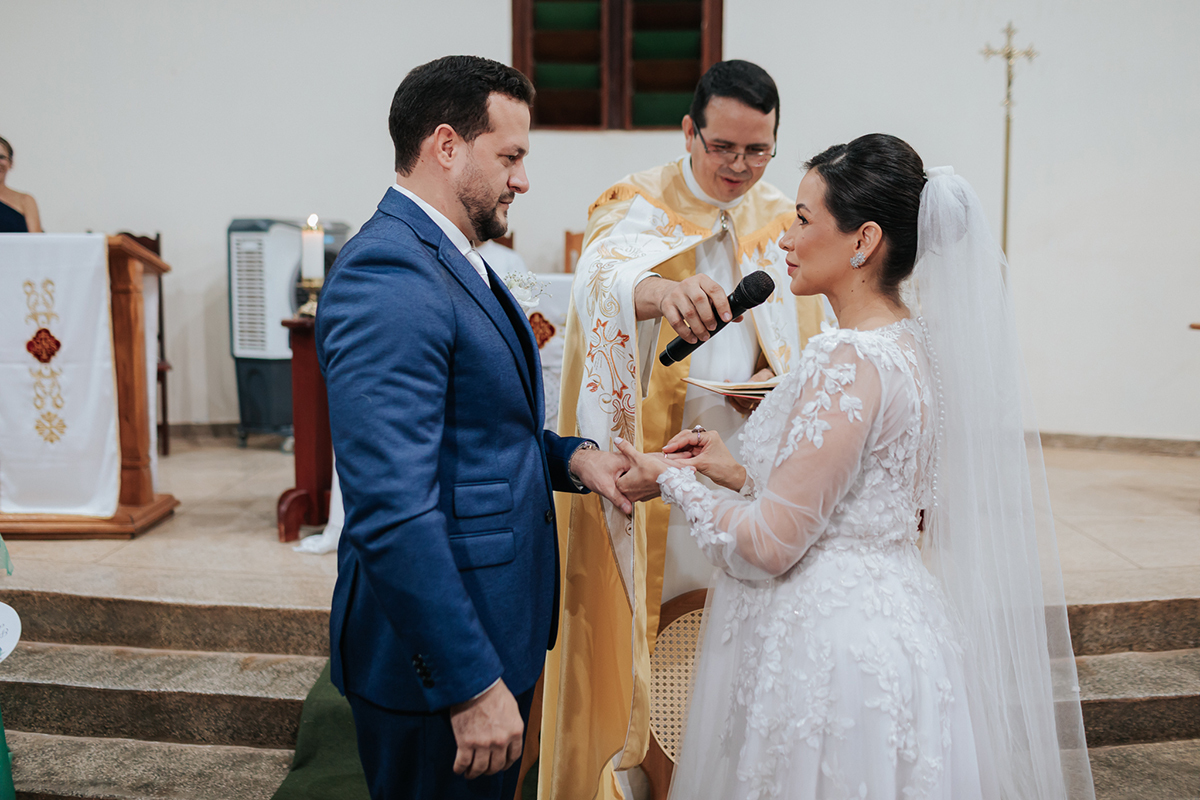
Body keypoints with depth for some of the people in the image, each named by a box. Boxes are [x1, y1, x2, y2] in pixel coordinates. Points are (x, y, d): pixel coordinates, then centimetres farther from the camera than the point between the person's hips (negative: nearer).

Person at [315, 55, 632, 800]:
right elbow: (391, 509, -28)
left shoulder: (453, 260, 10)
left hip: (492, 622, 10)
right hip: (440, 653, -9)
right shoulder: (386, 277, -22)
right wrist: (472, 683, -25)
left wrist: (568, 455, 1)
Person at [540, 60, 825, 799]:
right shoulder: (639, 205, -7)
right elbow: (603, 276, -30)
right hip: (645, 459, -3)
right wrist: (662, 291, -53)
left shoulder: (783, 223, 8)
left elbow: (807, 346, 14)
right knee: (632, 631, 3)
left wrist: (778, 387, -9)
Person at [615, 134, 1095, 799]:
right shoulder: (917, 345, 5)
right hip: (891, 615, 9)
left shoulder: (849, 360, -23)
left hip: (829, 649, -9)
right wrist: (736, 473, 9)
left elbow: (769, 548, -21)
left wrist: (674, 481, -7)